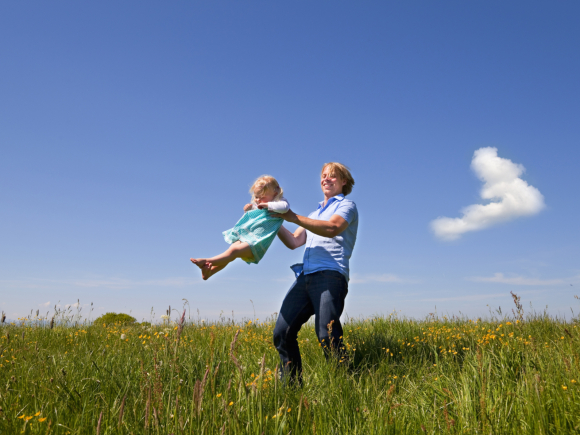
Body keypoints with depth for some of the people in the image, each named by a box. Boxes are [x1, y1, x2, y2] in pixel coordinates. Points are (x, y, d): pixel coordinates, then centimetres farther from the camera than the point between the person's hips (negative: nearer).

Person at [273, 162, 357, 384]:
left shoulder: (347, 205, 10)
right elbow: (293, 242, 24)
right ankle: (292, 386, 8)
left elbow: (332, 228, -13)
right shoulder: (315, 214, 33)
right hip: (305, 276, 7)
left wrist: (294, 217, -16)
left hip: (330, 276, -7)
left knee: (327, 336, -19)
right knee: (282, 333, -2)